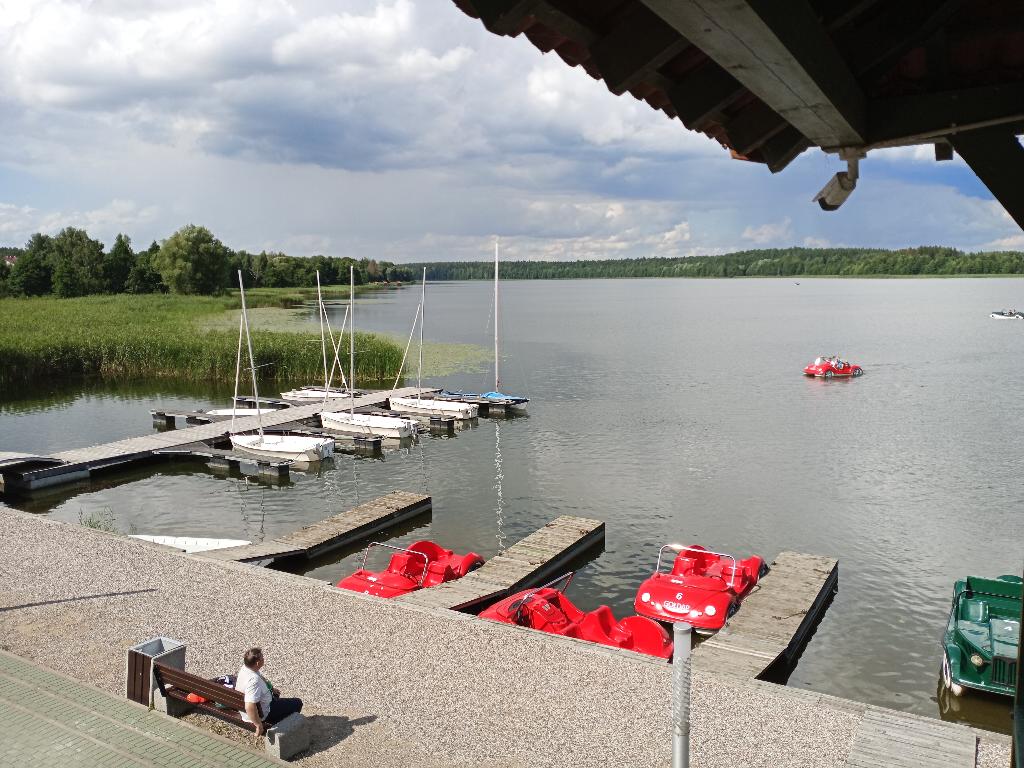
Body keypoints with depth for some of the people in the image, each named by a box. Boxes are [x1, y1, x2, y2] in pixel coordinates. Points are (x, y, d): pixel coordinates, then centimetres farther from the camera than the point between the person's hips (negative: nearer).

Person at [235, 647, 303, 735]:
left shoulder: (245, 668, -10)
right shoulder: (254, 680, -39)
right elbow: (250, 707, -45)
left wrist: (271, 689, 14)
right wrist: (259, 725, -34)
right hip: (261, 714, -9)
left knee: (275, 694, 37)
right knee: (297, 703, 1)